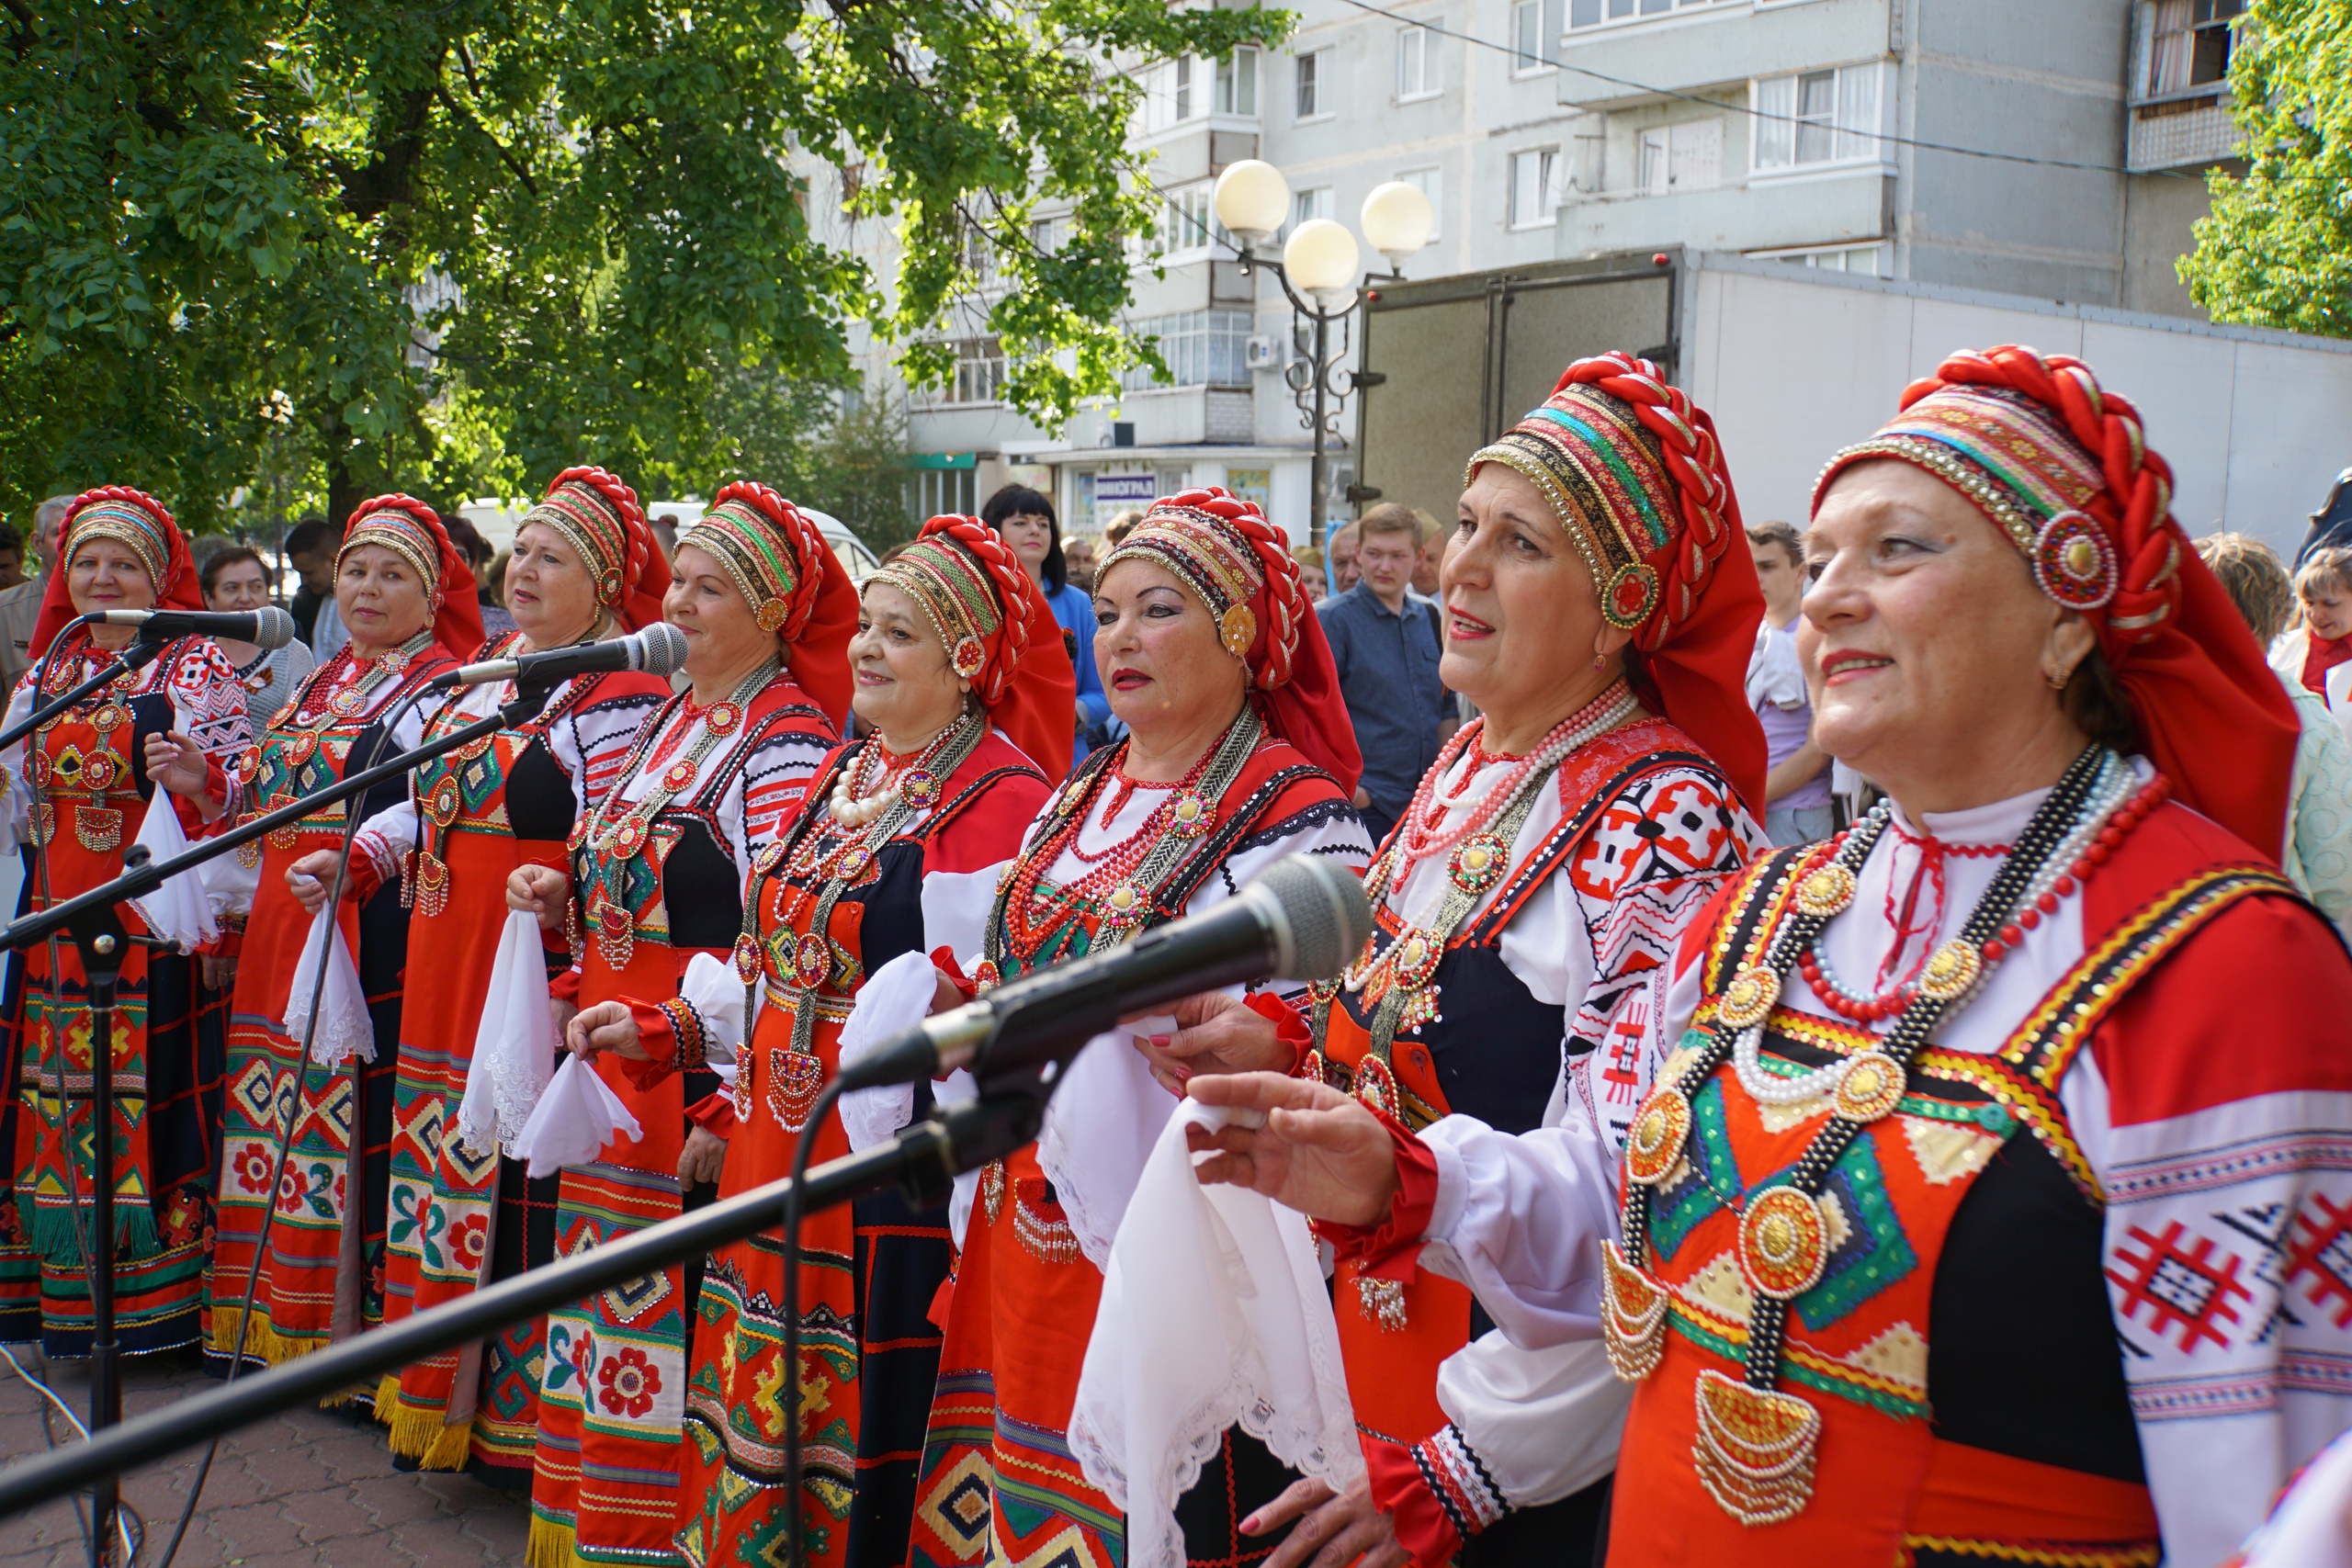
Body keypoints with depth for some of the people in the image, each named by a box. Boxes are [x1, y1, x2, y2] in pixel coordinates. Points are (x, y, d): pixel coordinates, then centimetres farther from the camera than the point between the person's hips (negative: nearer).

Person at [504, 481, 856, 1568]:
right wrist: (564, 895, 4)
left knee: (677, 1308, -1)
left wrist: (728, 1108, -21)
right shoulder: (671, 720, 13)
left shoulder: (787, 745, -13)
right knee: (612, 1287, 15)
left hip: (697, 1074, -8)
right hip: (616, 1069, 8)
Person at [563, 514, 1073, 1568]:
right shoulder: (846, 777, 13)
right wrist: (662, 1030, 14)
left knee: (868, 1410, 2)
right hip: (781, 1143, 8)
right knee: (763, 1401, 17)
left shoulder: (1002, 796, -13)